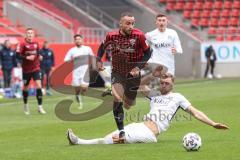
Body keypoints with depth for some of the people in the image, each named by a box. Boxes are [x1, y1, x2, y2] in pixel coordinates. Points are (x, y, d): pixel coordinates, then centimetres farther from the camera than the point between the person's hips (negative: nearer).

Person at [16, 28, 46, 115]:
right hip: (26, 69, -2)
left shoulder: (36, 43, 5)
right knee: (25, 87, 10)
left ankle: (40, 107, -10)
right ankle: (25, 105, 33)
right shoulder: (22, 44, -9)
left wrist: (39, 56, 1)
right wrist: (26, 57, -25)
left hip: (36, 68, 2)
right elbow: (17, 55, -14)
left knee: (39, 86, -13)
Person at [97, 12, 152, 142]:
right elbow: (103, 47, 7)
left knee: (128, 105, 12)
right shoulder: (111, 36, -15)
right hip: (117, 72, 0)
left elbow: (147, 52, -8)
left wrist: (139, 67, -19)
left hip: (132, 73, 0)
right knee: (118, 99, -22)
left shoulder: (139, 35, -19)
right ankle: (121, 131, -17)